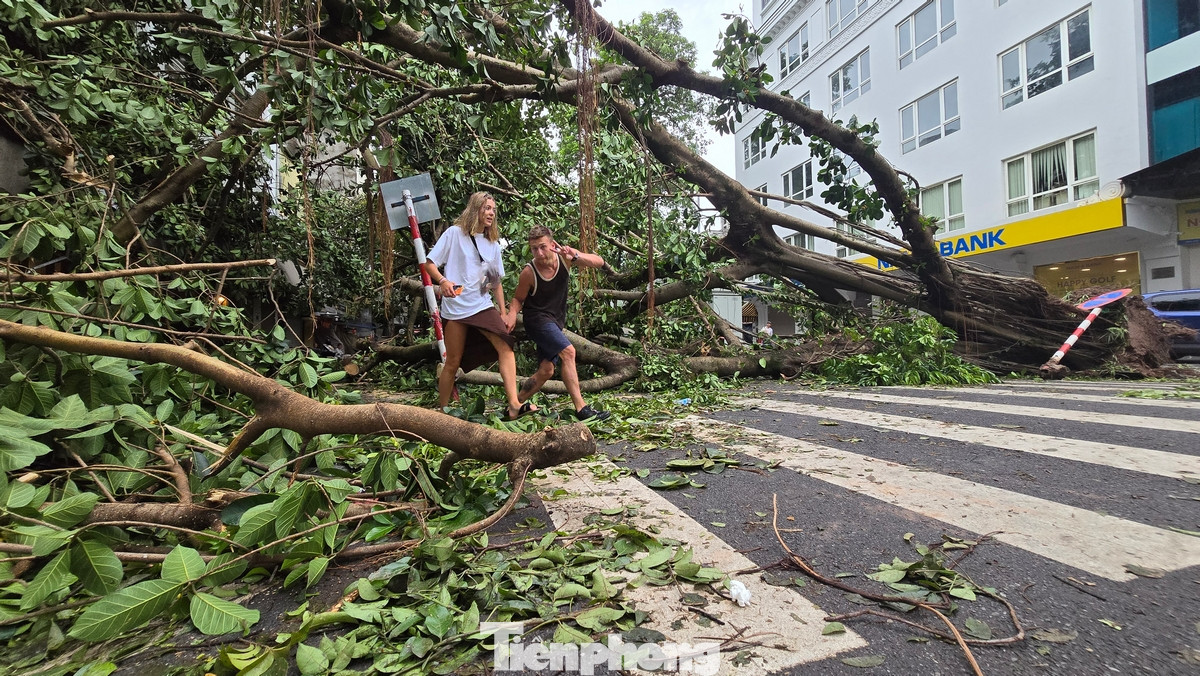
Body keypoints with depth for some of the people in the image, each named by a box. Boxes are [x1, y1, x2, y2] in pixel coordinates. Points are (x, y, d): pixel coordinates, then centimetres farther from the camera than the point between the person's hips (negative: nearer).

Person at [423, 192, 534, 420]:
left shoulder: (493, 243, 14)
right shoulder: (454, 233, 0)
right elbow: (429, 264, -3)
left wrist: (504, 312, 12)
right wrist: (443, 281, -23)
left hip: (482, 306, 4)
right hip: (456, 307, -4)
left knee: (505, 347, -16)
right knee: (453, 362, 2)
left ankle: (514, 405, -20)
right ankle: (441, 410, 20)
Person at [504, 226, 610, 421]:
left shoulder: (564, 258, -9)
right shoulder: (529, 273, -17)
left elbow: (599, 262, -13)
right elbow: (518, 298, -2)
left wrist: (575, 256, -29)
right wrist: (511, 315, -23)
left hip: (555, 322, 6)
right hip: (538, 319, -6)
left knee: (546, 371, 6)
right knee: (568, 352, -25)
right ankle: (580, 407, -24)